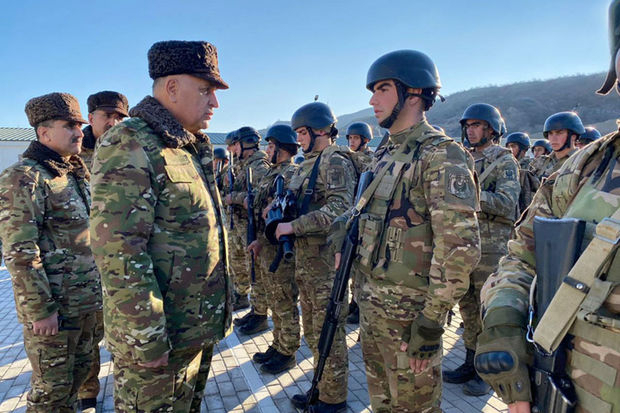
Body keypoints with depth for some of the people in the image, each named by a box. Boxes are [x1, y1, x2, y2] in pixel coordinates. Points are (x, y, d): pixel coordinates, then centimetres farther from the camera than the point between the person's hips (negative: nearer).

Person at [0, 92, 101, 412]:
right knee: (52, 386, 6)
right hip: (52, 305, -8)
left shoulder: (76, 173, 11)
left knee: (80, 369, 21)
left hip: (86, 300, 8)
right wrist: (40, 310, -19)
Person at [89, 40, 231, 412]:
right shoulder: (129, 146, -17)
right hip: (159, 338, -8)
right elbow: (118, 252, -24)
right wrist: (148, 340, -22)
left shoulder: (195, 148, 11)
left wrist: (221, 307, 18)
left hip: (201, 328, 8)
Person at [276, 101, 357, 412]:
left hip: (326, 258, -10)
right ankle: (321, 387, 34)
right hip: (304, 258, 10)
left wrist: (294, 226, -23)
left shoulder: (335, 161, -13)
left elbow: (339, 209, -25)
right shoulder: (309, 163, 16)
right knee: (313, 330, 18)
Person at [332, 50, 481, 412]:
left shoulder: (442, 155, -17)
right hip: (370, 301, 8)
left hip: (408, 311, -8)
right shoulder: (387, 153, 10)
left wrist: (432, 321, -20)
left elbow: (461, 247, -23)